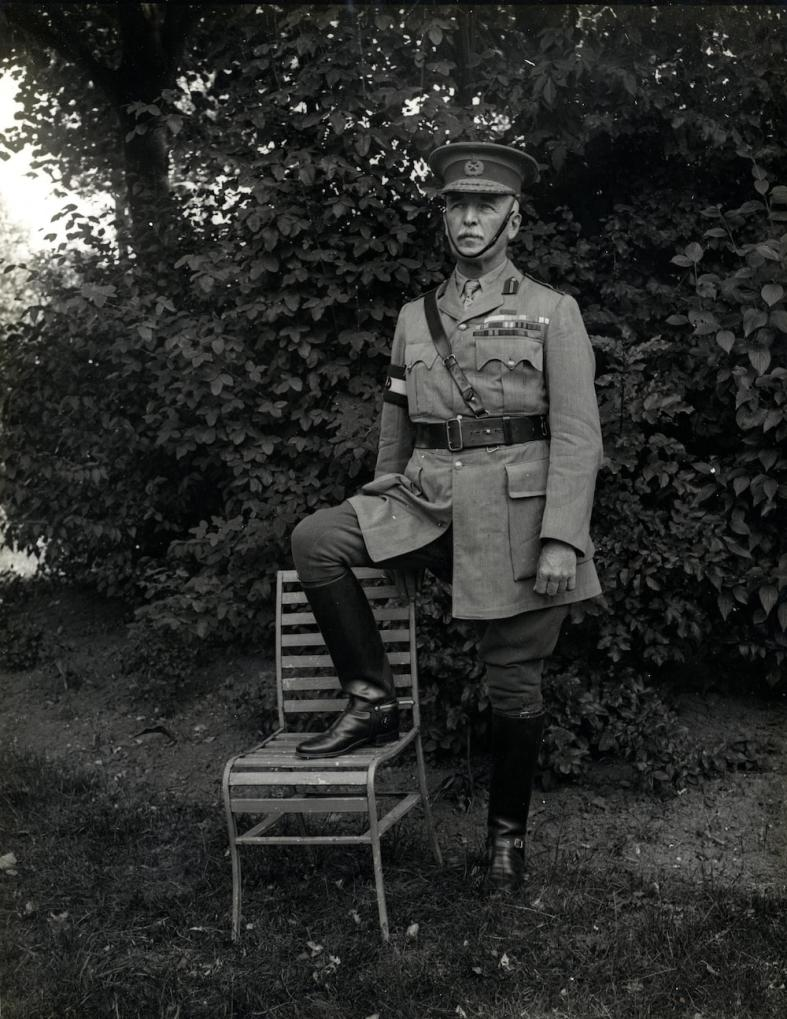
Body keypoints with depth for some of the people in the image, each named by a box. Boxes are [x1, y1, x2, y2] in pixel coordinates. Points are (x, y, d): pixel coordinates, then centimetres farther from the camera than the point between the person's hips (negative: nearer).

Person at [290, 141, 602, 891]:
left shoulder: (552, 312, 1)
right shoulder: (414, 317, 13)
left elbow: (578, 436, -6)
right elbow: (395, 428, 19)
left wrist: (562, 539, -16)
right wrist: (384, 532, 20)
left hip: (515, 513, -3)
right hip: (428, 500, 4)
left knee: (514, 687, 3)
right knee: (314, 540, -19)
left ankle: (507, 831, 27)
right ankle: (372, 701, -5)